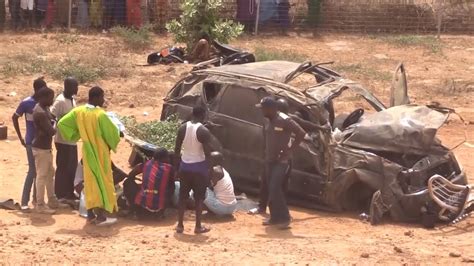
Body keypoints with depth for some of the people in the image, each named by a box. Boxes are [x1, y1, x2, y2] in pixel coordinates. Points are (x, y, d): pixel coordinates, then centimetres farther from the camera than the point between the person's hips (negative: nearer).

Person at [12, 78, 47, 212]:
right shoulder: (26, 103, -9)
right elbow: (15, 118, 1)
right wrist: (20, 138, 0)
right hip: (32, 142, -5)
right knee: (33, 171, -9)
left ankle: (36, 198, 22)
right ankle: (24, 202, -5)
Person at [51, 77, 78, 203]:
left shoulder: (72, 100, 11)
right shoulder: (60, 101, -17)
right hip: (63, 140, -9)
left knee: (72, 167, 15)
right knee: (63, 167, -2)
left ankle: (69, 194, 25)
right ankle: (60, 196, 5)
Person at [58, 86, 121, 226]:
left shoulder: (78, 111, -4)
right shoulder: (100, 114, -22)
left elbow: (62, 123, 0)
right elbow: (112, 132, -16)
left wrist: (75, 135, 7)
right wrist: (112, 143, 6)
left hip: (87, 151, 6)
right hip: (100, 152, -6)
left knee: (90, 181, 14)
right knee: (103, 181, 2)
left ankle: (91, 213, 18)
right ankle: (101, 216, 1)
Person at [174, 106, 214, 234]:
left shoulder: (183, 128, -1)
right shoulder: (204, 131, -16)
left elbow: (177, 150, 4)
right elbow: (207, 153, -15)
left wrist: (176, 166, 13)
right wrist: (210, 170, -5)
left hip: (185, 166, 4)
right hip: (199, 166, -4)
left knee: (183, 197, 13)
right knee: (199, 198, 7)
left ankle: (180, 225, 16)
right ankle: (198, 226, 11)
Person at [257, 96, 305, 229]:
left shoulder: (284, 120, -17)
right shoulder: (267, 121, 6)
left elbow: (301, 133, -16)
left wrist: (289, 150, -15)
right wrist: (266, 151, 14)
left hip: (281, 160, -8)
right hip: (269, 160, 8)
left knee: (275, 188, -15)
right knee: (271, 189, 10)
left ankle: (284, 218, -8)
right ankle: (274, 216, 20)